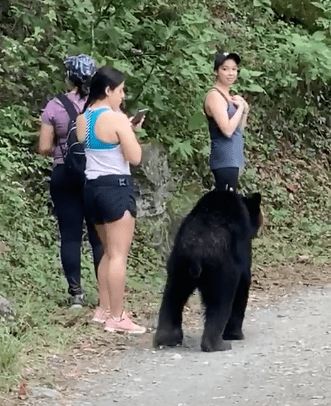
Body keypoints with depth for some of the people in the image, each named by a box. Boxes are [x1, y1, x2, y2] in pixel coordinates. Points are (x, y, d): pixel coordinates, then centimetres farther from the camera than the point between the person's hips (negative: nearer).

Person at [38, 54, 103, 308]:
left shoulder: (54, 106, -5)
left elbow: (44, 148, -3)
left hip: (64, 175, 0)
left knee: (70, 235, 4)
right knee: (100, 235, 5)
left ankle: (76, 292, 3)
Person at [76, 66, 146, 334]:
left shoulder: (83, 119, 8)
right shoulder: (117, 118, -15)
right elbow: (134, 158, -15)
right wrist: (132, 131, 0)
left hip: (93, 187, 8)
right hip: (116, 187, -8)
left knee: (108, 252, 19)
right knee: (119, 255, -6)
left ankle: (104, 310, 22)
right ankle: (117, 317, -6)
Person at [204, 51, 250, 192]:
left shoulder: (227, 95, 15)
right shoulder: (215, 96, -13)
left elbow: (238, 130, 18)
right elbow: (227, 130, -22)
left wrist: (245, 110, 3)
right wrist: (240, 107, -11)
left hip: (232, 160, 9)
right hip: (225, 161, -9)